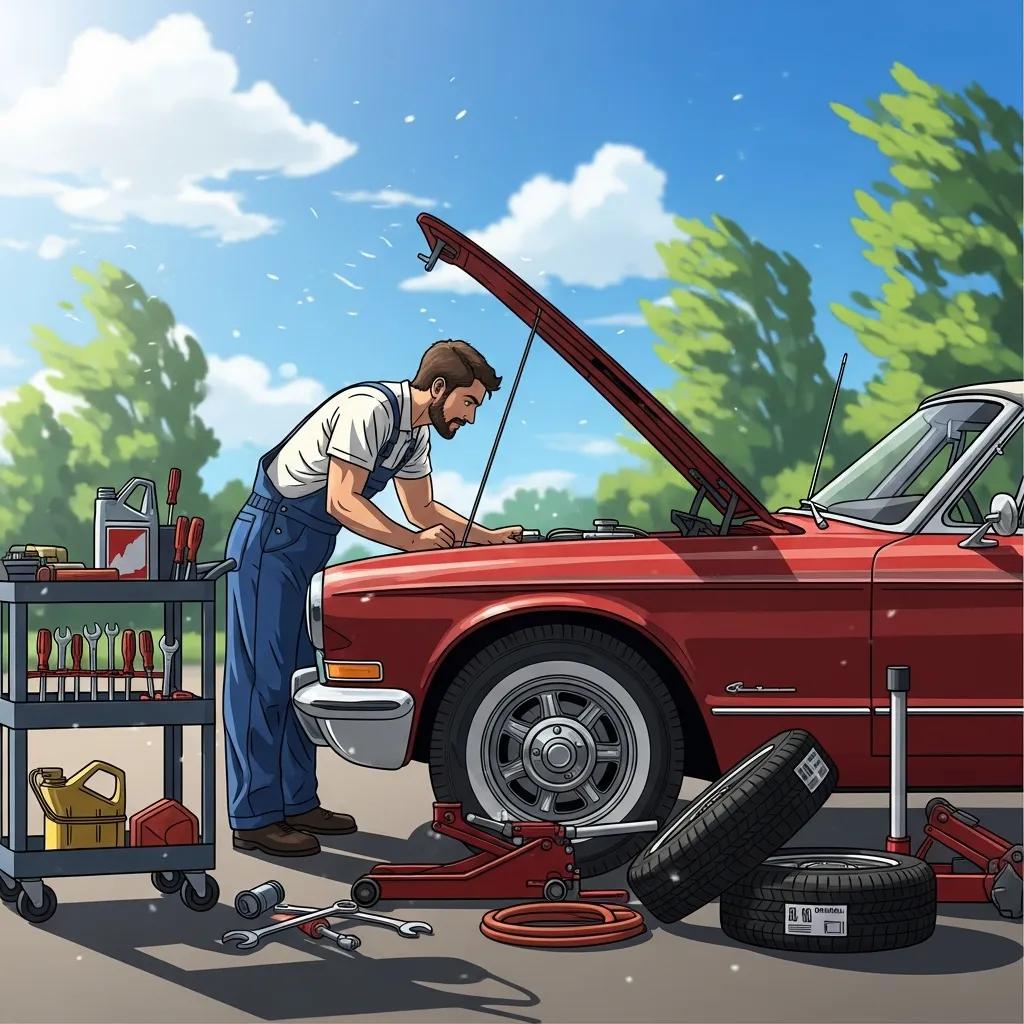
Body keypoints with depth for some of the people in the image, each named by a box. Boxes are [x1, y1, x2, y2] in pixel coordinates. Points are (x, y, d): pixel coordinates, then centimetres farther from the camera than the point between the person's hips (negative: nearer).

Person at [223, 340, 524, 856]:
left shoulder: (416, 432, 10)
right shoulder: (370, 408, -21)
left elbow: (422, 509, 20)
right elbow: (342, 502, -25)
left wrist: (492, 536, 11)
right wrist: (414, 541, -27)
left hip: (308, 552, 10)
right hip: (269, 540, -10)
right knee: (263, 675, -8)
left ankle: (296, 803, 18)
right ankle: (254, 819, -5)